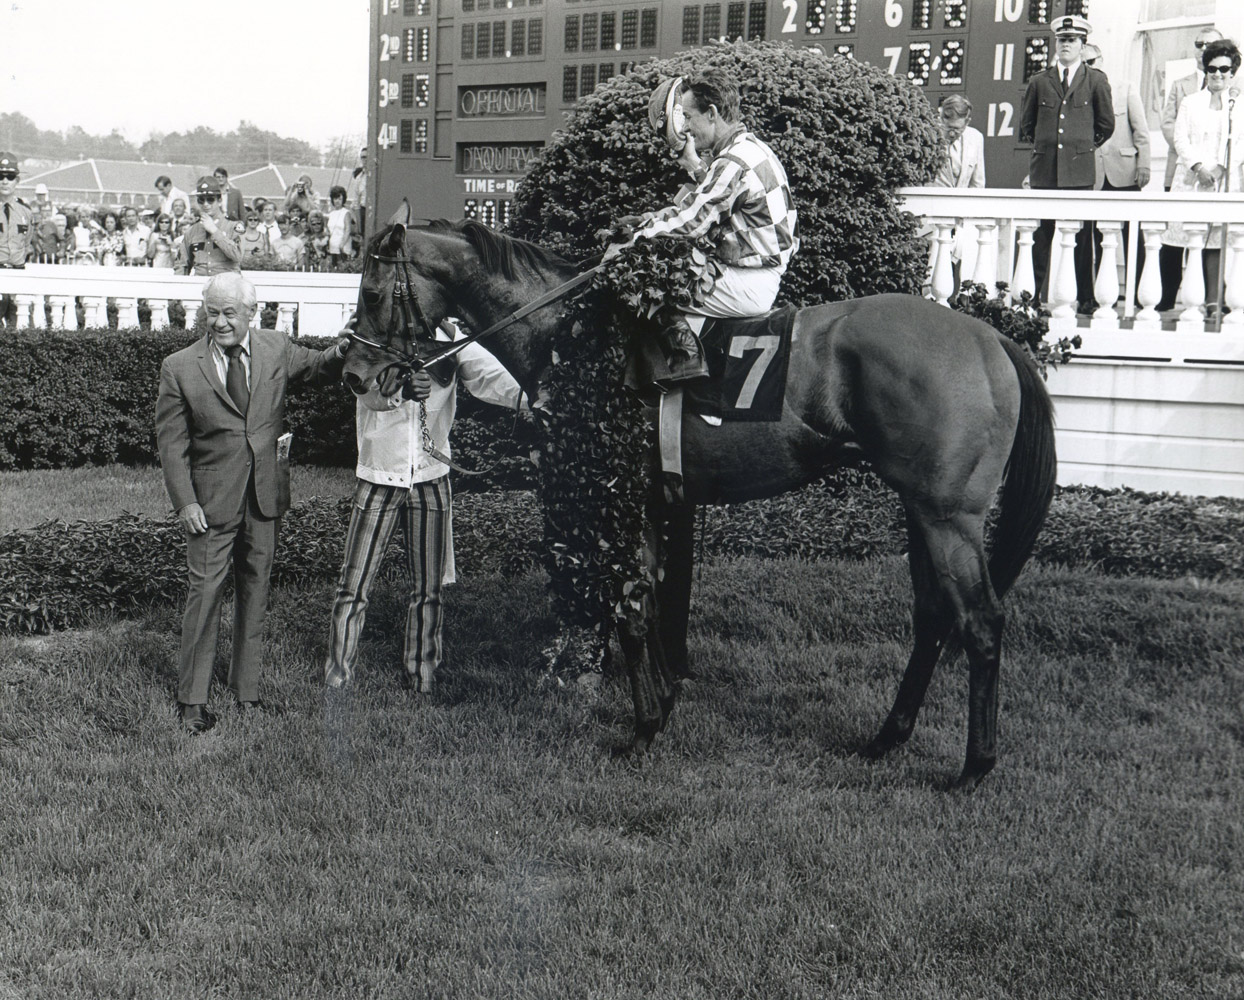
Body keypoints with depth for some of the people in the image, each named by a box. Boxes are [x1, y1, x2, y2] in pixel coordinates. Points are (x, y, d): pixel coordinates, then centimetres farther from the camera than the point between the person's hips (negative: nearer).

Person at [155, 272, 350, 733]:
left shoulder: (276, 349, 2)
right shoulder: (180, 368, -5)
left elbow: (319, 366, 19)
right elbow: (172, 443, -4)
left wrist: (343, 350, -4)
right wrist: (184, 502, -11)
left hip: (265, 494, 3)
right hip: (212, 499, -3)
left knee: (255, 591, 11)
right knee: (205, 591, -3)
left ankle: (247, 689, 23)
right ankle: (192, 699, 7)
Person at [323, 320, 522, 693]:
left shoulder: (450, 338, -3)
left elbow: (488, 376, -16)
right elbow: (368, 389, -29)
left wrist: (528, 398, -36)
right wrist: (401, 389, -49)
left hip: (431, 479, 2)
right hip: (379, 478, -2)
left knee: (428, 587, 10)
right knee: (353, 588, 0)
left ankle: (422, 681, 24)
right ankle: (336, 684, 11)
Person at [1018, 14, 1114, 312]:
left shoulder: (1096, 80, 8)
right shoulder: (1039, 82, 12)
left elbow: (1106, 124, 14)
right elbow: (1026, 123, 22)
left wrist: (1086, 145, 15)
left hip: (1079, 170, -2)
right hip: (1044, 170, 2)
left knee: (1083, 237, -3)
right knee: (1041, 236, 0)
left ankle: (1086, 298, 1)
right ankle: (1037, 296, 3)